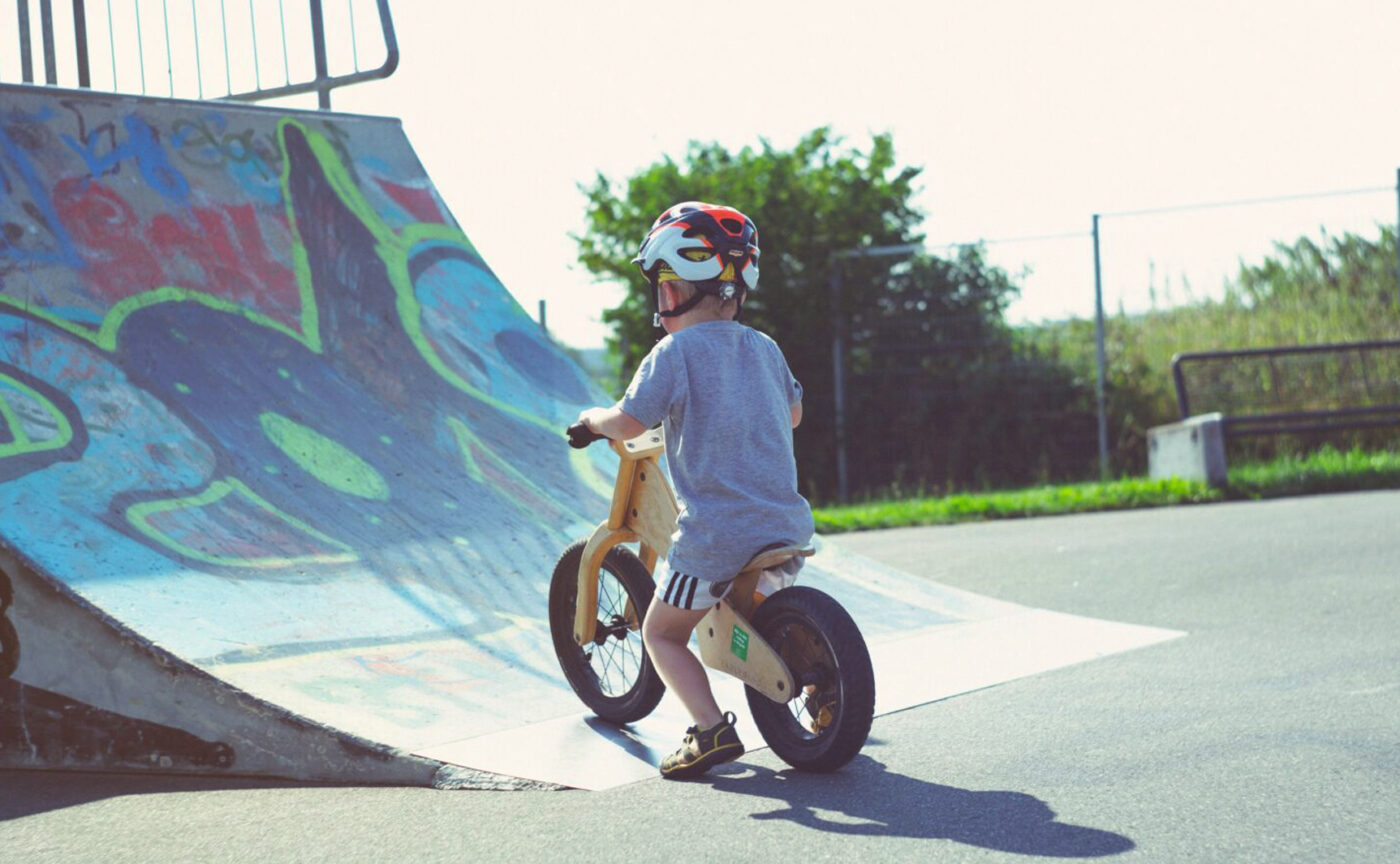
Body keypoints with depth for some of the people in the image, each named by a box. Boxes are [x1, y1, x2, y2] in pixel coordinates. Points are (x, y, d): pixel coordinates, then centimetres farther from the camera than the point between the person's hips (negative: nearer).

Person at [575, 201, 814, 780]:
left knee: (662, 633, 11)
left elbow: (628, 423, -14)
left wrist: (593, 418, 8)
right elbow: (793, 413, 27)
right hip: (785, 527, 6)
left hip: (713, 537, -6)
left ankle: (711, 729, -6)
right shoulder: (763, 348, 11)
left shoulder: (674, 353, -9)